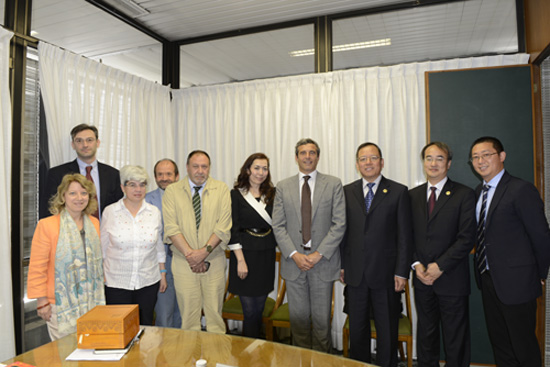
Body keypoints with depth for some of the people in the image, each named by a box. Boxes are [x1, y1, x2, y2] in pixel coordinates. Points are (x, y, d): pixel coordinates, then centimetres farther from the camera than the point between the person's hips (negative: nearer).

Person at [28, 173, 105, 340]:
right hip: (62, 304, -4)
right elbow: (37, 267, -6)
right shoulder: (47, 225, -7)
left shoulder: (95, 224, 8)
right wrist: (42, 301, -7)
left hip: (93, 302, 4)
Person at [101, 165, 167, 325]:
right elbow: (102, 247, 3)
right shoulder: (110, 212, -4)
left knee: (145, 326, 11)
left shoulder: (154, 212, 1)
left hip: (148, 282, 2)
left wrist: (162, 273, 10)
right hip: (116, 283, -1)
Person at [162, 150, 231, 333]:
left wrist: (204, 251, -15)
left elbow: (223, 227, -5)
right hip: (183, 262, 0)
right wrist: (190, 254, -14)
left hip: (214, 261, 0)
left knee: (215, 312, 7)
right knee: (188, 314, 7)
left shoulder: (221, 189, 2)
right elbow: (171, 227, -6)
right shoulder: (172, 191, 3)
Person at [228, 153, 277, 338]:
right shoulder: (236, 195, -4)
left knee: (259, 309, 14)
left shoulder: (272, 194, 8)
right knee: (250, 311, 2)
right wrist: (240, 260, -12)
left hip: (266, 255, 4)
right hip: (245, 253, -4)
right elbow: (233, 230, -8)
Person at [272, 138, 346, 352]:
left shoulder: (333, 184, 1)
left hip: (323, 261, -1)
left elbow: (339, 224, -4)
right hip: (293, 262, 1)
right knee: (298, 318, 11)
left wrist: (318, 254, -11)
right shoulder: (283, 187, 6)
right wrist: (294, 254, -9)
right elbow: (278, 226, 2)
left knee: (322, 318, 8)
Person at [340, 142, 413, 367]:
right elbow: (342, 231, 7)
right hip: (355, 273, 3)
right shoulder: (347, 192, 6)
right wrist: (341, 265, 4)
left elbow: (405, 236, -3)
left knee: (388, 331, 11)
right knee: (357, 329, 16)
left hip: (385, 273, -2)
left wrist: (402, 272, -8)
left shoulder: (398, 192, -1)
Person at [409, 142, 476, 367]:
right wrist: (416, 264, -5)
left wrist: (440, 266, -15)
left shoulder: (464, 194, -4)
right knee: (425, 335, 16)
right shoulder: (413, 195, 9)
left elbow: (467, 237, -11)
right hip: (422, 278, 4)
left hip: (452, 279, -4)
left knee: (455, 339, 9)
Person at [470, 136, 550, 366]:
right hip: (488, 278, 7)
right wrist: (483, 270, 8)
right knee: (498, 342, 19)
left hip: (515, 281, -7)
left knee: (523, 347, 8)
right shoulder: (479, 192, 9)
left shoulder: (521, 190, -15)